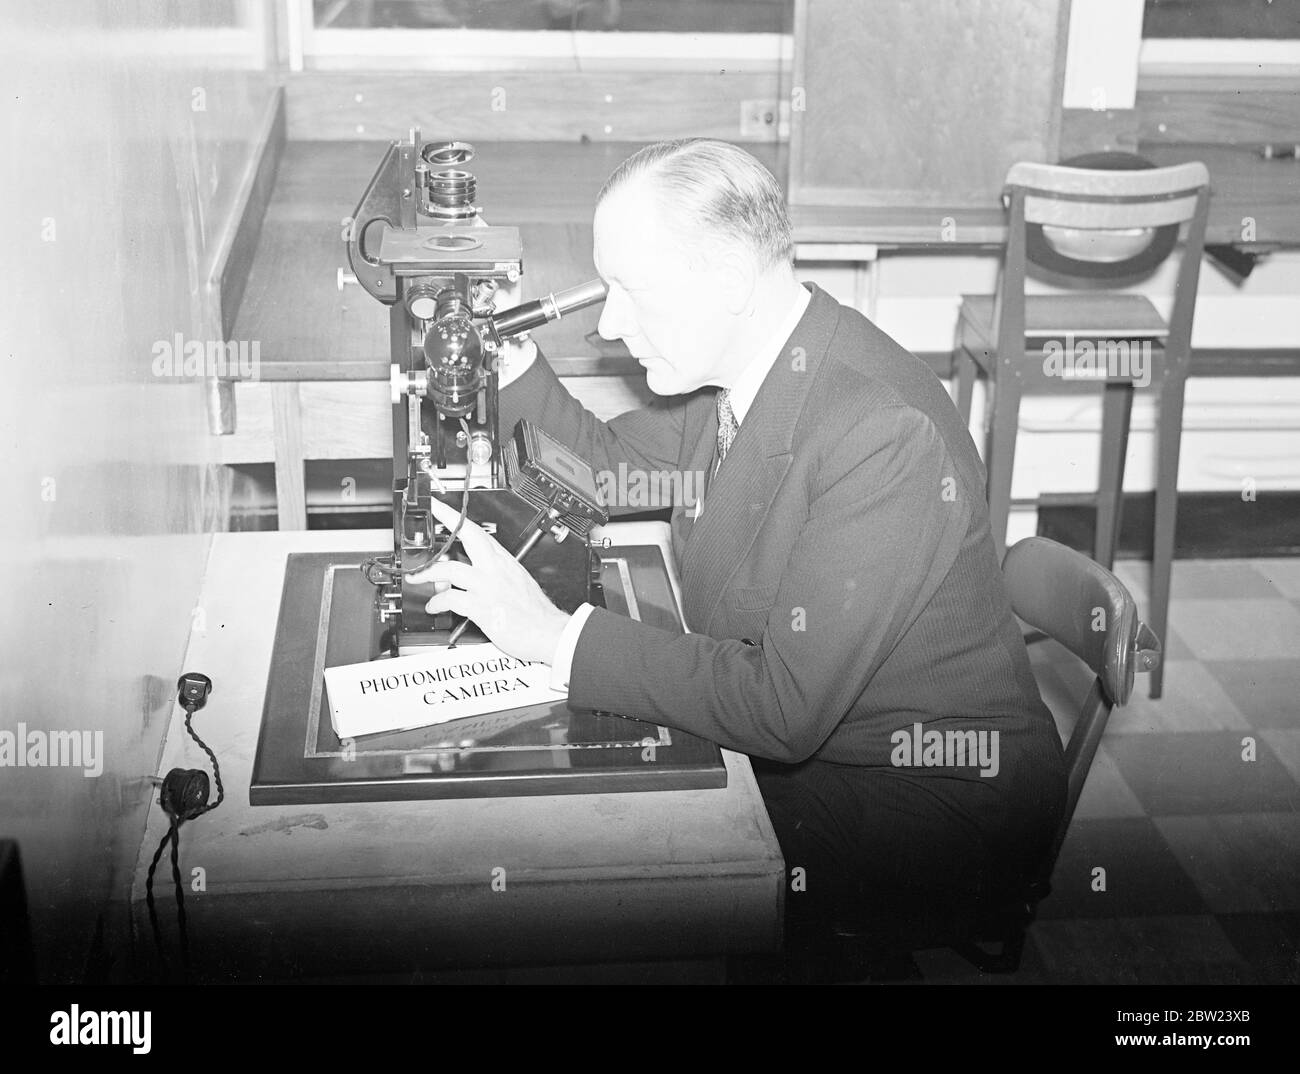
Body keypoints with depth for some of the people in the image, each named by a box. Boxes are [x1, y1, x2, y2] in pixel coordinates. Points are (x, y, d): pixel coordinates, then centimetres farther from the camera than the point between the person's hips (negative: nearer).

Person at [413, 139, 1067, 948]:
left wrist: (558, 636, -26)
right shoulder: (731, 365, -2)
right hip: (787, 748, 8)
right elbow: (607, 468, 17)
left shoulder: (886, 439, -30)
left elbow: (784, 708, -30)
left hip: (923, 796, -8)